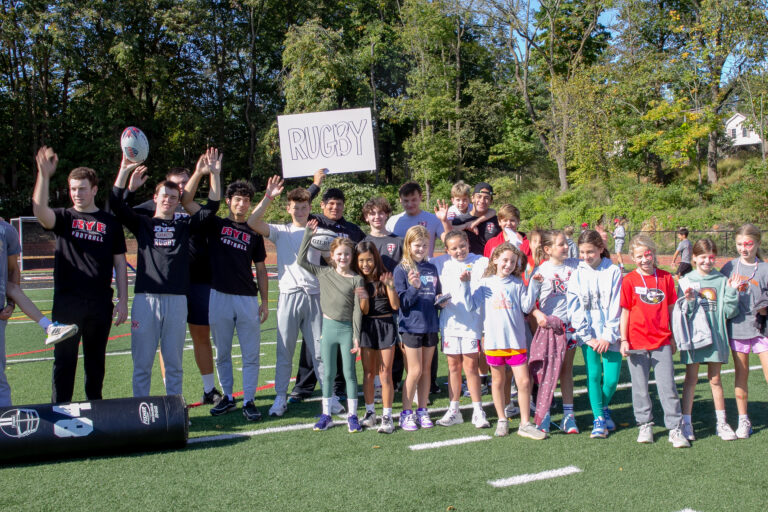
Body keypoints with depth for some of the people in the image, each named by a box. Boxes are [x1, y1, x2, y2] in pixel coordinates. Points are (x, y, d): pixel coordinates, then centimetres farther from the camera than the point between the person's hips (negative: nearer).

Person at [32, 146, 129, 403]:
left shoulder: (110, 223, 7)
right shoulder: (64, 218, 6)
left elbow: (120, 264, 7)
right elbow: (40, 211, -18)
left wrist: (123, 301, 1)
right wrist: (44, 175, -31)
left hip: (100, 303, 1)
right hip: (67, 302, -1)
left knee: (96, 360, 12)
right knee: (64, 359, 2)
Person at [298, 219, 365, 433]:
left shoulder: (356, 280, -3)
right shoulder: (324, 273, 4)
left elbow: (357, 310, -5)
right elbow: (301, 260, 0)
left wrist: (356, 336, -8)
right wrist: (308, 235, -4)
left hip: (347, 329, -2)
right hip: (328, 327, 2)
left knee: (349, 373, 4)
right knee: (328, 373, 9)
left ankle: (352, 415, 12)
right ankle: (326, 415, 18)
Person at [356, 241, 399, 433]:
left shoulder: (384, 277, -4)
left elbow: (396, 306, -6)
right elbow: (364, 311, -5)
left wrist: (390, 286, -19)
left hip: (386, 325, -2)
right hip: (367, 326, 2)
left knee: (385, 374, -2)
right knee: (368, 373, 11)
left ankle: (387, 416, 4)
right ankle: (370, 412, 22)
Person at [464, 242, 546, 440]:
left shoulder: (517, 284, 7)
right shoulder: (485, 283, 5)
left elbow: (526, 307, 0)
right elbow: (472, 306, -1)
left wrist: (534, 286, -6)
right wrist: (466, 285, -10)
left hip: (516, 340, 0)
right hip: (494, 340, 0)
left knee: (524, 381, -3)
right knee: (498, 381, 11)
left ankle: (525, 424, 8)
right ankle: (502, 420, 25)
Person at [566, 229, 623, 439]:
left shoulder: (613, 272, -1)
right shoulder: (577, 274, 3)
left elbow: (616, 307, -4)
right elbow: (575, 309, 0)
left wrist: (608, 336, -9)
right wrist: (588, 337, -6)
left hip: (610, 335, -1)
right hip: (588, 334, 1)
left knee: (612, 378, -1)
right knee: (593, 375, -6)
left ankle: (604, 407, 27)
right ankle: (598, 418, 8)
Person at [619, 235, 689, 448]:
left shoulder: (666, 278, 4)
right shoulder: (629, 280, -2)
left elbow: (670, 309, 10)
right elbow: (625, 312, 0)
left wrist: (673, 337, 11)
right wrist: (624, 340, -4)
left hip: (662, 341, 1)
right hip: (637, 342, -1)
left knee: (668, 386, 1)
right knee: (640, 387, 8)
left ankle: (675, 429, 8)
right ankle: (644, 425, 22)